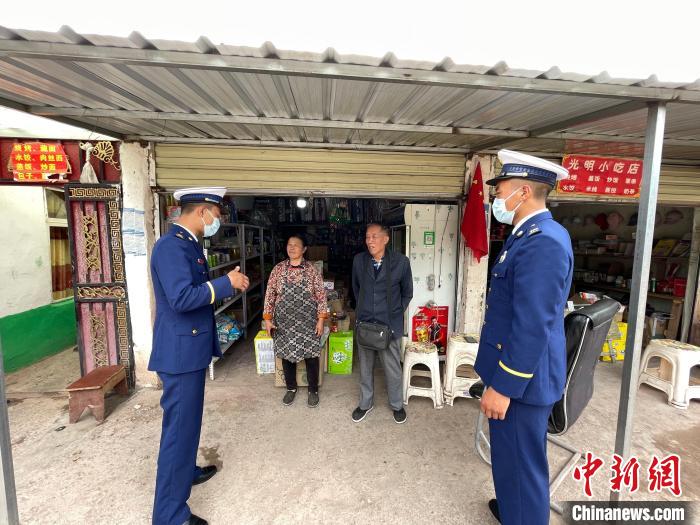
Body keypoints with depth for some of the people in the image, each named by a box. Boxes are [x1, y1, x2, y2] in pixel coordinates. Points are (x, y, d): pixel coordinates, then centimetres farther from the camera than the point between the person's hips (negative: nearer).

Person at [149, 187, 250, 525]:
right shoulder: (171, 245, -21)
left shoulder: (189, 244, 11)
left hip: (191, 348, 10)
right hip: (180, 351, -10)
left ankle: (186, 470, 46)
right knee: (179, 427, 1)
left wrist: (229, 284, 7)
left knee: (188, 420, 25)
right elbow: (182, 298, -30)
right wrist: (227, 282, -24)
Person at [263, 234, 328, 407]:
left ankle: (313, 390, 28)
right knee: (287, 354, 13)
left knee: (311, 355, 7)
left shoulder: (312, 269, -5)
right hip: (284, 322, 2)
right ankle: (291, 388, 35)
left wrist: (321, 319, -8)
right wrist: (267, 318, -1)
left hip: (308, 321, -1)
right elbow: (270, 294, 3)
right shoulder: (278, 269, 0)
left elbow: (321, 295, -4)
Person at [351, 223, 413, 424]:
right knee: (365, 367, 17)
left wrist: (396, 313, 4)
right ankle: (365, 403, 37)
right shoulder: (359, 260, -4)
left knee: (393, 368, 12)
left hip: (390, 324, -2)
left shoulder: (401, 261, -11)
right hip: (364, 323, 3)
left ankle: (397, 405, 36)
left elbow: (407, 292, 3)